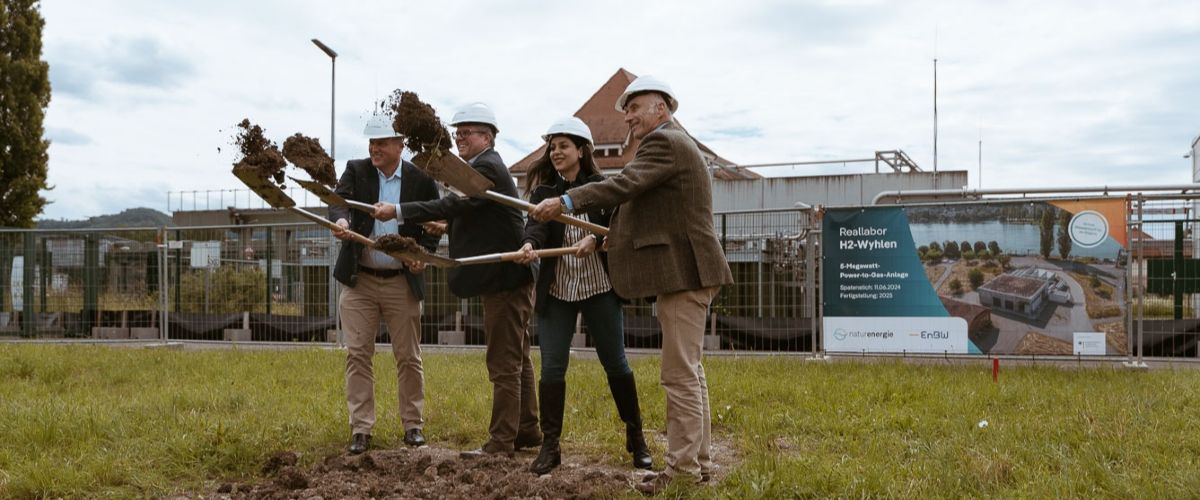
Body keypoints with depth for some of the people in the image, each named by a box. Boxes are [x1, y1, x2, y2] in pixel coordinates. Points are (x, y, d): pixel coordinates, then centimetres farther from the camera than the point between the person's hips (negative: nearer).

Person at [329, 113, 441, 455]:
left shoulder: (421, 180, 0)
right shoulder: (356, 170, 2)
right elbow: (339, 200, -14)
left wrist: (424, 253, -8)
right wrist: (340, 220, -37)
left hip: (402, 282, -1)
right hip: (360, 280, 1)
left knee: (408, 358, 6)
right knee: (358, 355, 0)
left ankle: (412, 425, 19)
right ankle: (360, 430, 7)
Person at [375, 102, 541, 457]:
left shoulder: (488, 168, -15)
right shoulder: (483, 167, 18)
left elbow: (454, 203, -28)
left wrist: (398, 211, -29)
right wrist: (450, 227, 9)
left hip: (505, 279, -11)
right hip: (506, 277, 11)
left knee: (503, 363, -5)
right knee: (517, 359, 16)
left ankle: (501, 442, 0)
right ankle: (527, 431, 25)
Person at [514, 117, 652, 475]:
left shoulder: (602, 186, 2)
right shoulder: (543, 190, 5)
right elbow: (535, 224, -12)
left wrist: (595, 239, -27)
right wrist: (529, 244, -33)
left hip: (599, 286, -1)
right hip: (556, 289, 1)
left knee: (615, 364, 6)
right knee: (551, 367, -3)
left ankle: (636, 437, 21)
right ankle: (550, 447, 6)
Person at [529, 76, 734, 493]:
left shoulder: (664, 142, -12)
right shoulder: (673, 143, 22)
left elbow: (625, 184, -27)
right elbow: (642, 199, 24)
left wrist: (566, 202, -33)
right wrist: (610, 236, 15)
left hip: (684, 272, -11)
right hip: (686, 272, 11)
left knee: (680, 374, -7)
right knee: (689, 372, 15)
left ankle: (683, 469, -2)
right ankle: (699, 462, 22)